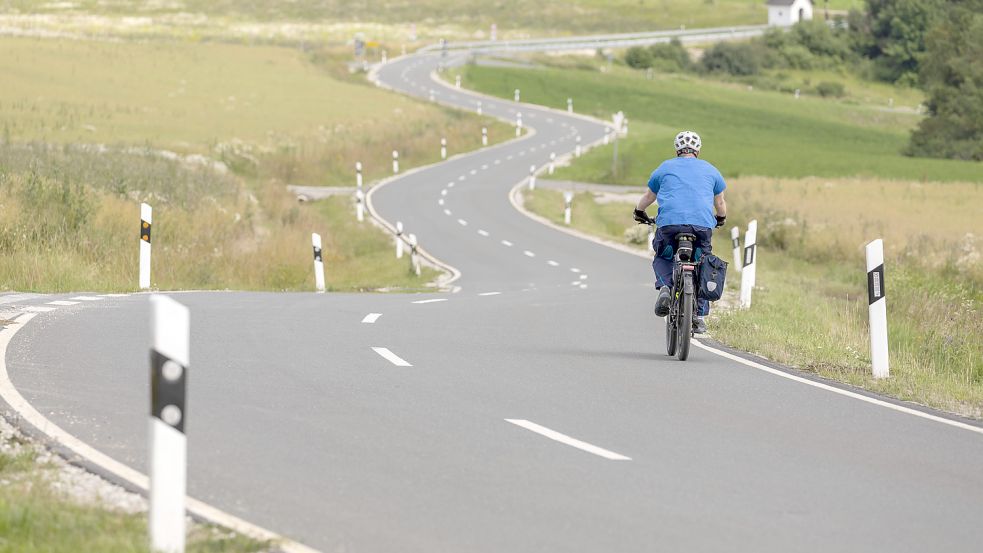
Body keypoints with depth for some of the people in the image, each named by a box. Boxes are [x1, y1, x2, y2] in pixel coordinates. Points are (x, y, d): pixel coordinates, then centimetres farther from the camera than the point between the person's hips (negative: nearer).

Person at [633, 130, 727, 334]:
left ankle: (665, 286, -7)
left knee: (661, 258, 23)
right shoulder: (710, 170, 23)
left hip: (669, 223, -1)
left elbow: (648, 197, 33)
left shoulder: (665, 167, 20)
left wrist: (639, 212, 53)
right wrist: (721, 218, 56)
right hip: (703, 224, 1)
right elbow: (720, 203, 35)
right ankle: (699, 314, 10)